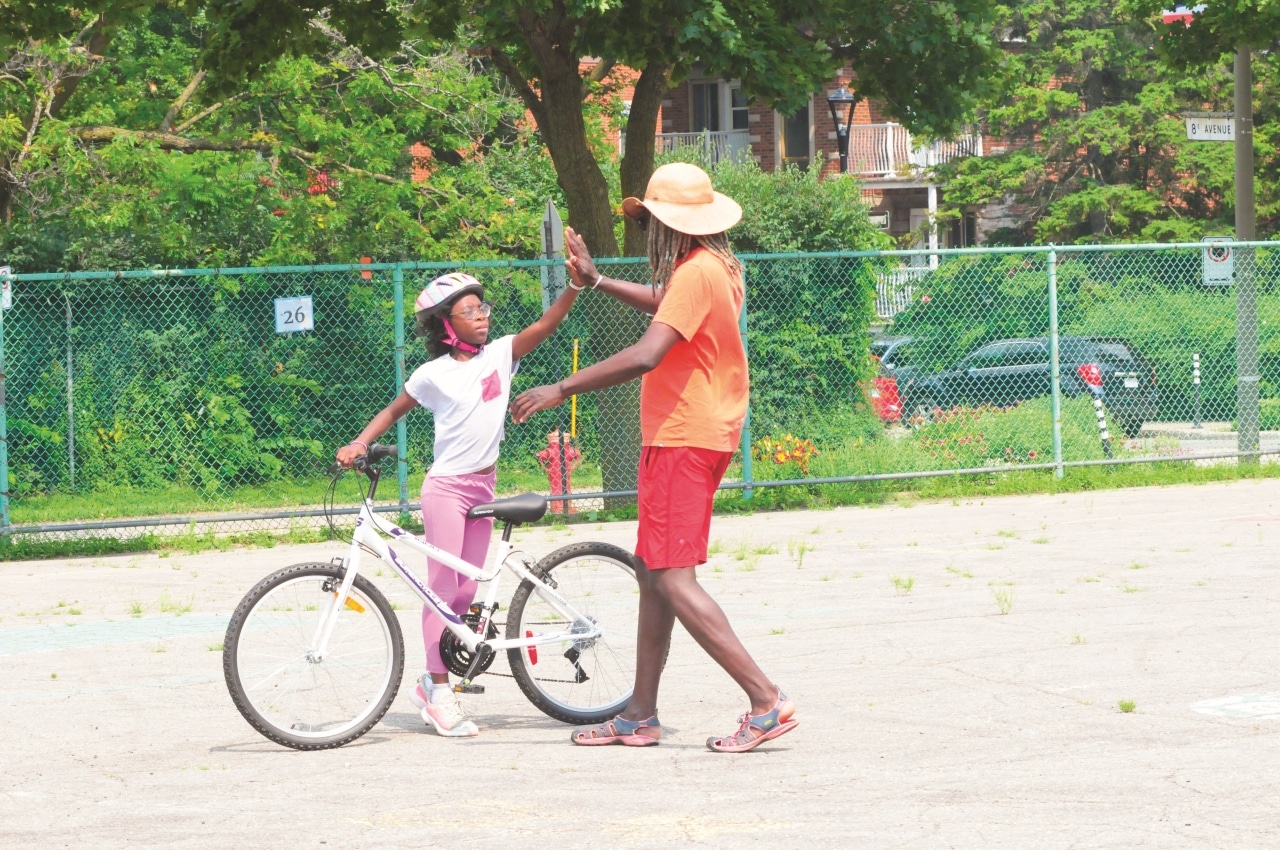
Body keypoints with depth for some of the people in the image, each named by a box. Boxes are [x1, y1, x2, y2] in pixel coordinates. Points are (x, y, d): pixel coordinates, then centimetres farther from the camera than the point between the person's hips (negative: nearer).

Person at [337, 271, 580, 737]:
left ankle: (430, 682, 17)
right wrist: (359, 444, -10)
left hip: (482, 486, 5)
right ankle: (440, 691, -3)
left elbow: (546, 323, -6)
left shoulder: (500, 354, 2)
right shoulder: (434, 374, -7)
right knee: (443, 588, -6)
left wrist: (576, 284, -19)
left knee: (467, 592, 7)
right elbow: (393, 410, 4)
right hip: (446, 487, -5)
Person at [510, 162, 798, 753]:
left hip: (683, 440, -11)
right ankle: (639, 716, 19)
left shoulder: (696, 272, -18)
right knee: (652, 572, 15)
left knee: (673, 580, -13)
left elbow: (645, 355, -28)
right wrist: (595, 280, 36)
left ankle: (767, 703, -18)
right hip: (694, 435, 11)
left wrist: (560, 390, -23)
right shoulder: (717, 267, 14)